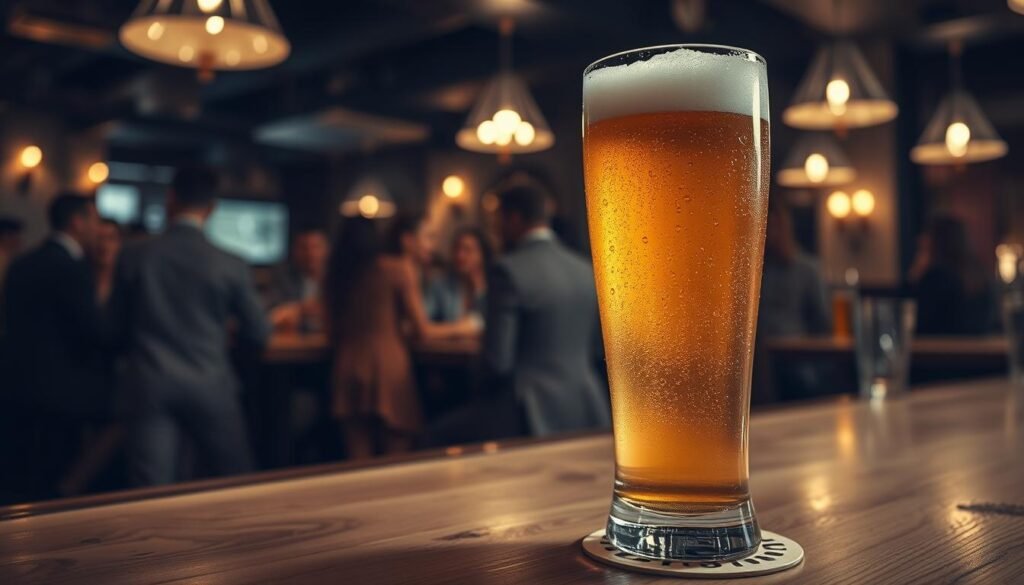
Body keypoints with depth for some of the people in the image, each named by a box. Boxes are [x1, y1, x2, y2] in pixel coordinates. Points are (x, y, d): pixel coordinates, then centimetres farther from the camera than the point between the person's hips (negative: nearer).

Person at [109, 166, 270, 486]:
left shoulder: (134, 256, -2)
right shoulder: (230, 266, -6)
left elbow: (117, 325, 7)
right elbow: (258, 334, 1)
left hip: (150, 388, 1)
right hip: (211, 389, -1)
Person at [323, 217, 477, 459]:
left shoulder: (334, 276, 8)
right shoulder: (398, 267, -2)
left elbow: (333, 333, 14)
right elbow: (423, 331, -2)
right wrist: (459, 329, 15)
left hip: (348, 375, 4)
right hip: (388, 371, -4)